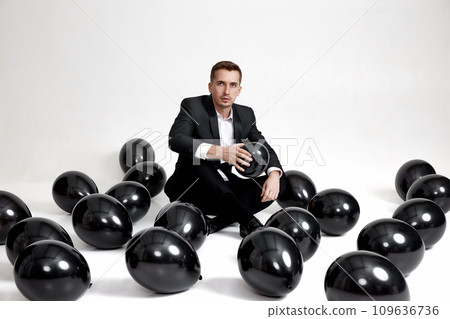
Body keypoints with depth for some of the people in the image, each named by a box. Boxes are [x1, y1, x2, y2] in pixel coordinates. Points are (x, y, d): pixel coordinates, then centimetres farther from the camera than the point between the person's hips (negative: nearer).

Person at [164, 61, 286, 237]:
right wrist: (220, 151, -43)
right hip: (189, 188, -4)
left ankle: (215, 223, -24)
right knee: (196, 159, -35)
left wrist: (274, 175, -17)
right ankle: (247, 221, -33)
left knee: (278, 182, -12)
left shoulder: (246, 115, 4)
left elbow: (265, 150, 7)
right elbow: (175, 140, -28)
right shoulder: (192, 106, -11)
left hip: (223, 190, 5)